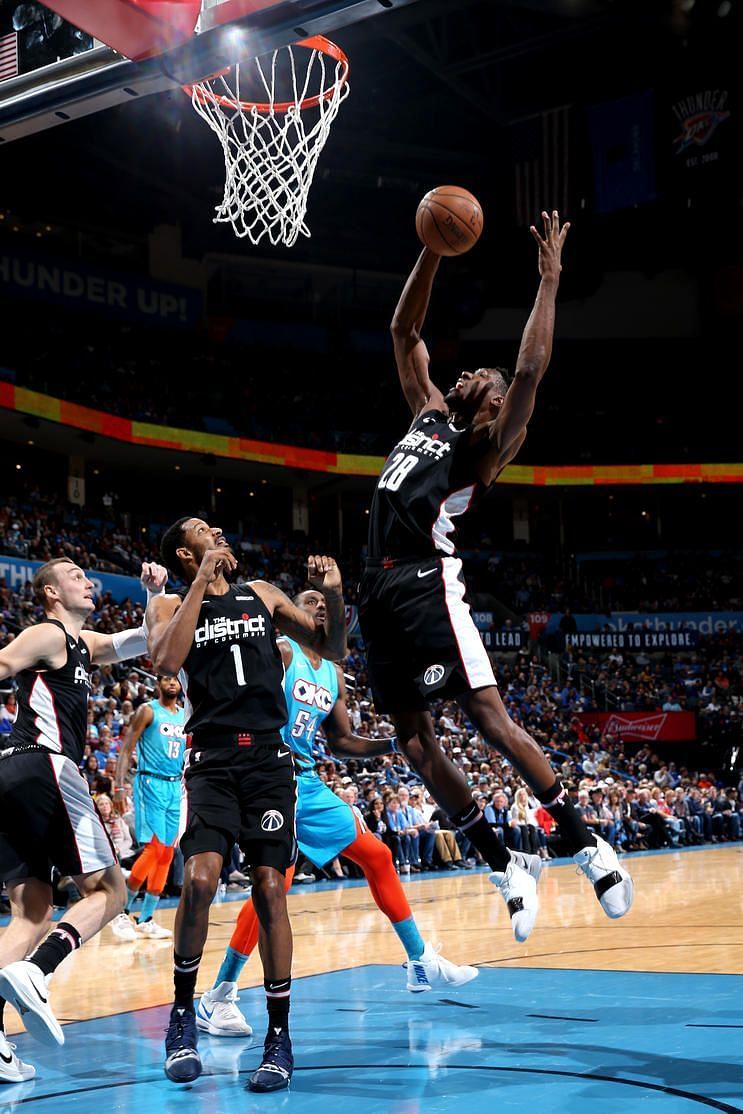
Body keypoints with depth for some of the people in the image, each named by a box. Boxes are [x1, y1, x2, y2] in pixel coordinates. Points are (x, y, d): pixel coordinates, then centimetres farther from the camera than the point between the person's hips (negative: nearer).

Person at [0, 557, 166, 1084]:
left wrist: (157, 594, 19)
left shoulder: (83, 643, 27)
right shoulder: (47, 634, 1)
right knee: (108, 890, -3)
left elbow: (148, 640, 34)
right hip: (45, 768, -9)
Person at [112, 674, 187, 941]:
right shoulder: (148, 711, -4)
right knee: (154, 849, -15)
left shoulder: (186, 716, 13)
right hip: (151, 783, -7)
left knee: (167, 854, 5)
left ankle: (146, 920, 12)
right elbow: (127, 749, -8)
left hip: (175, 786, 7)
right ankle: (121, 913, -5)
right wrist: (119, 786, -18)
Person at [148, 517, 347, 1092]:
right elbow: (167, 660, -16)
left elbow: (333, 649, 15)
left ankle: (279, 1037, 5)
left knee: (270, 889, -3)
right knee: (200, 878, -19)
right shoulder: (171, 606, 7)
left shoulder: (263, 595, 14)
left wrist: (333, 595, -3)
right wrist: (202, 583, -14)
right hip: (213, 759, -2)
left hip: (268, 758, 2)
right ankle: (183, 1014, 2)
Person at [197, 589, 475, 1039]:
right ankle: (216, 1000, -13)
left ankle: (422, 962, 23)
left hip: (309, 783, 9)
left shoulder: (334, 672, 16)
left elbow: (342, 741, 21)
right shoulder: (280, 652, -7)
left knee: (377, 856, 11)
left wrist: (394, 744, 10)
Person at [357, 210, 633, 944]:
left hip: (427, 585, -7)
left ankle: (585, 844, -6)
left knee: (488, 716, -14)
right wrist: (432, 252, 17)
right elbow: (404, 332, 25)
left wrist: (549, 280, -5)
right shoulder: (429, 415, 23)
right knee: (412, 738, 3)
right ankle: (505, 869, 8)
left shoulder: (486, 444, 5)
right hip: (381, 589, 7)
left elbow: (531, 368, -10)